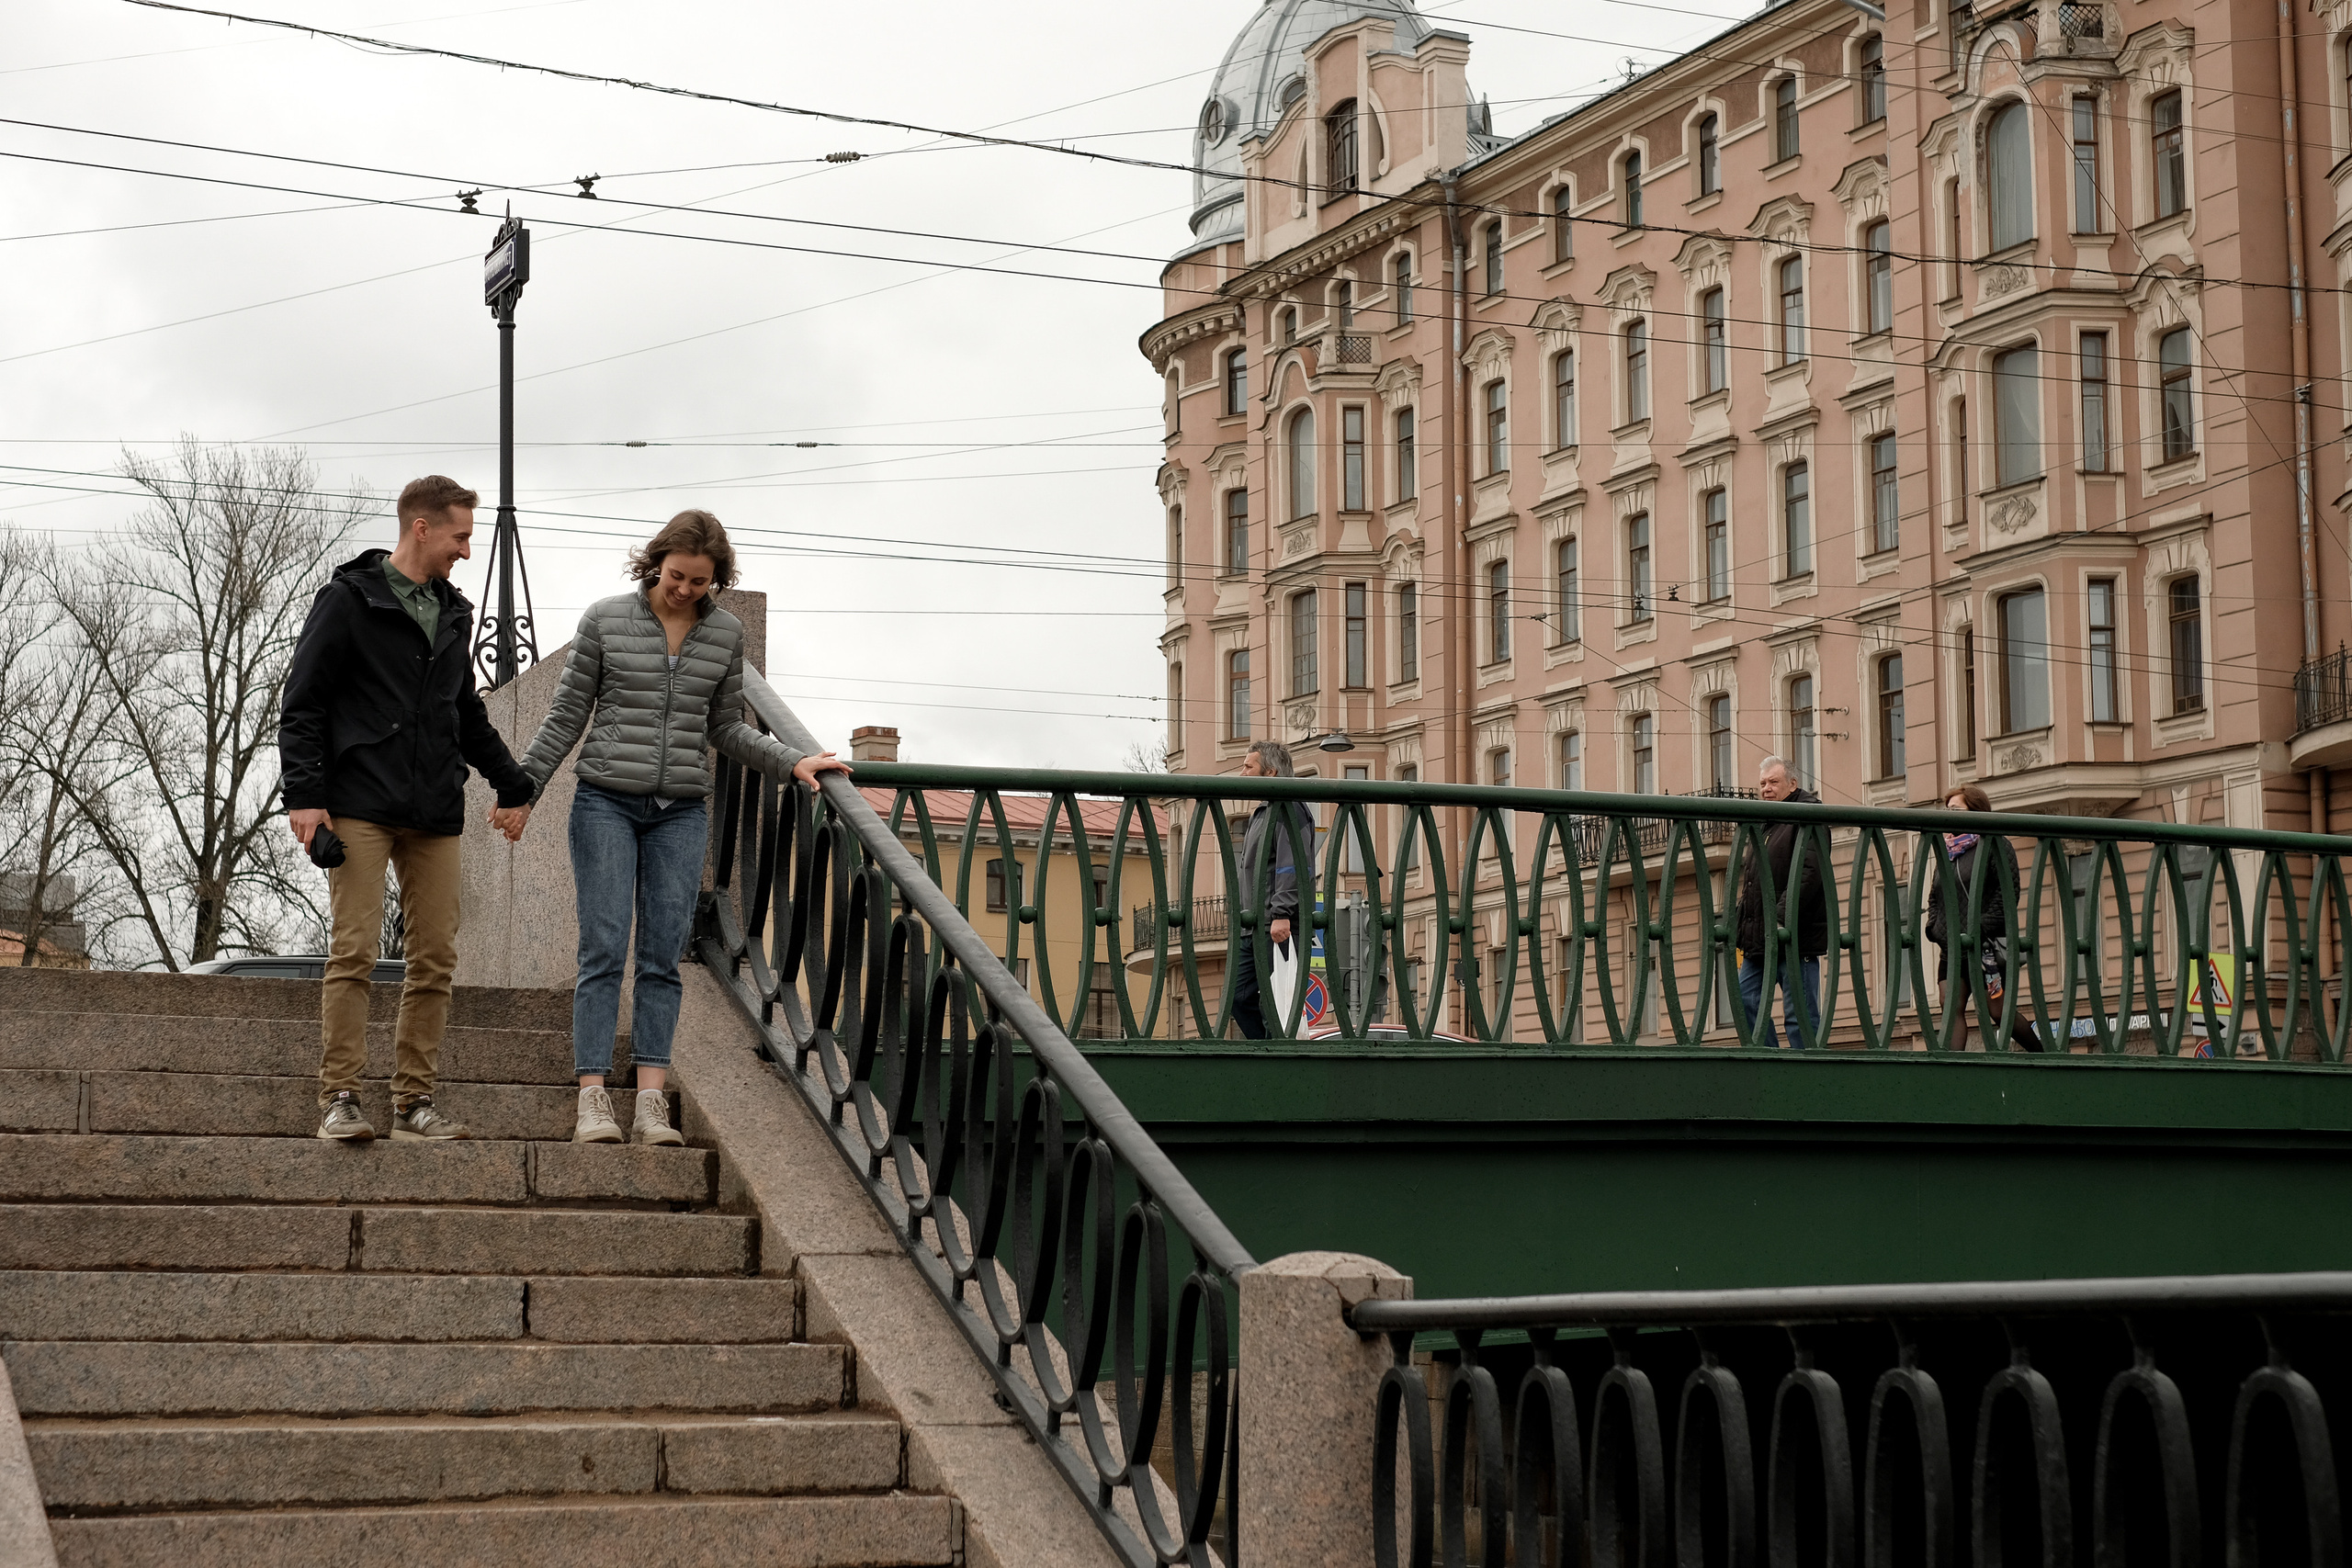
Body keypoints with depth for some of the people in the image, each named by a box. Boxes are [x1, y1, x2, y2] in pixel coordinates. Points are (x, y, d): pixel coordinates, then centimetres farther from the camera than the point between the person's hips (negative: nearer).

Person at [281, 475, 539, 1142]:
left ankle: (414, 1102, 7)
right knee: (354, 950, -9)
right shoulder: (348, 600, -1)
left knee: (435, 958, 2)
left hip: (434, 815, 6)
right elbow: (301, 705, -4)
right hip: (361, 807, -6)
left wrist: (512, 781, 20)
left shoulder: (454, 612, 19)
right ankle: (339, 1099, -6)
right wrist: (304, 796, -12)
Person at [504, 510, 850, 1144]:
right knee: (604, 950, -8)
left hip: (681, 811, 2)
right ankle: (592, 1099, -10)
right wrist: (522, 792, 4)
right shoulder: (606, 619, 1)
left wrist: (793, 761, 4)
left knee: (663, 957, -1)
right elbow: (567, 716, 6)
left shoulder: (726, 634, 8)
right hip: (606, 801, -2)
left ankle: (652, 1102, -4)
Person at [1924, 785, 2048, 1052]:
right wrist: (1935, 928, 4)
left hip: (1987, 946, -6)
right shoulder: (1948, 850, 18)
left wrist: (1979, 930, -18)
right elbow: (1934, 897, 24)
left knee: (1999, 1012, 0)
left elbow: (2008, 892, -11)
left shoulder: (1994, 845, -2)